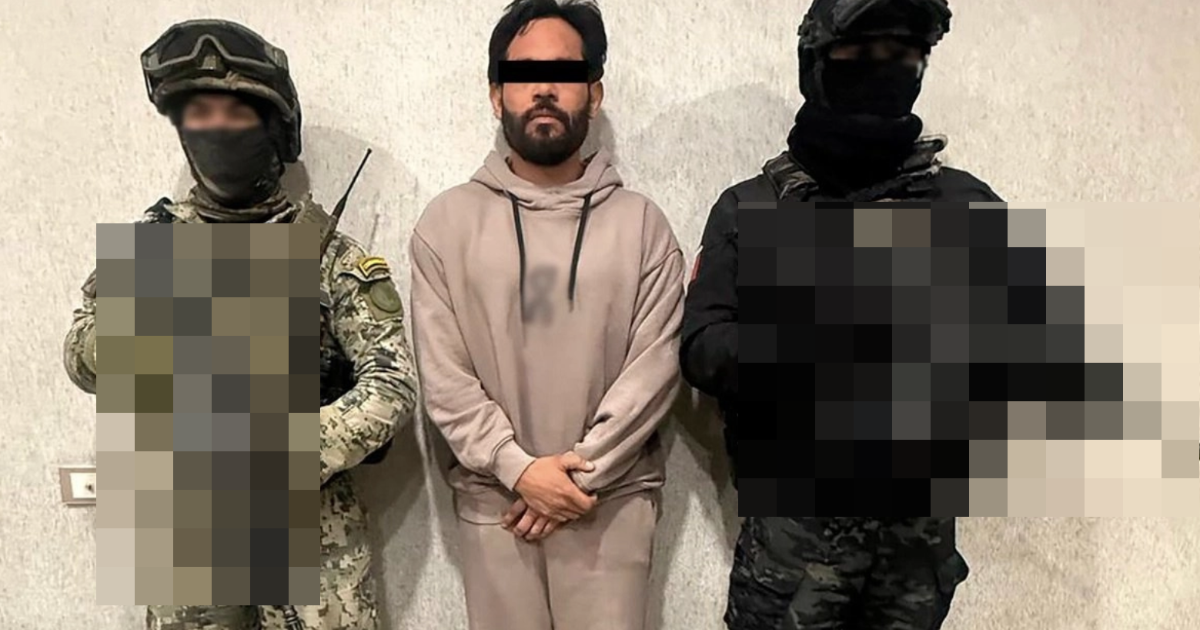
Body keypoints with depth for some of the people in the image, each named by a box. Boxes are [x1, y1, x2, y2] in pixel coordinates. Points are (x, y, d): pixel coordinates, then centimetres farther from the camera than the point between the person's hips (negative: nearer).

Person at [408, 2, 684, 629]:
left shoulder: (642, 223, 0)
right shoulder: (447, 221, 1)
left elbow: (655, 366, -6)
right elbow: (443, 376, -4)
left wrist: (584, 471, -13)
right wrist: (518, 468, -13)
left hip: (612, 501, 0)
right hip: (493, 499, 1)